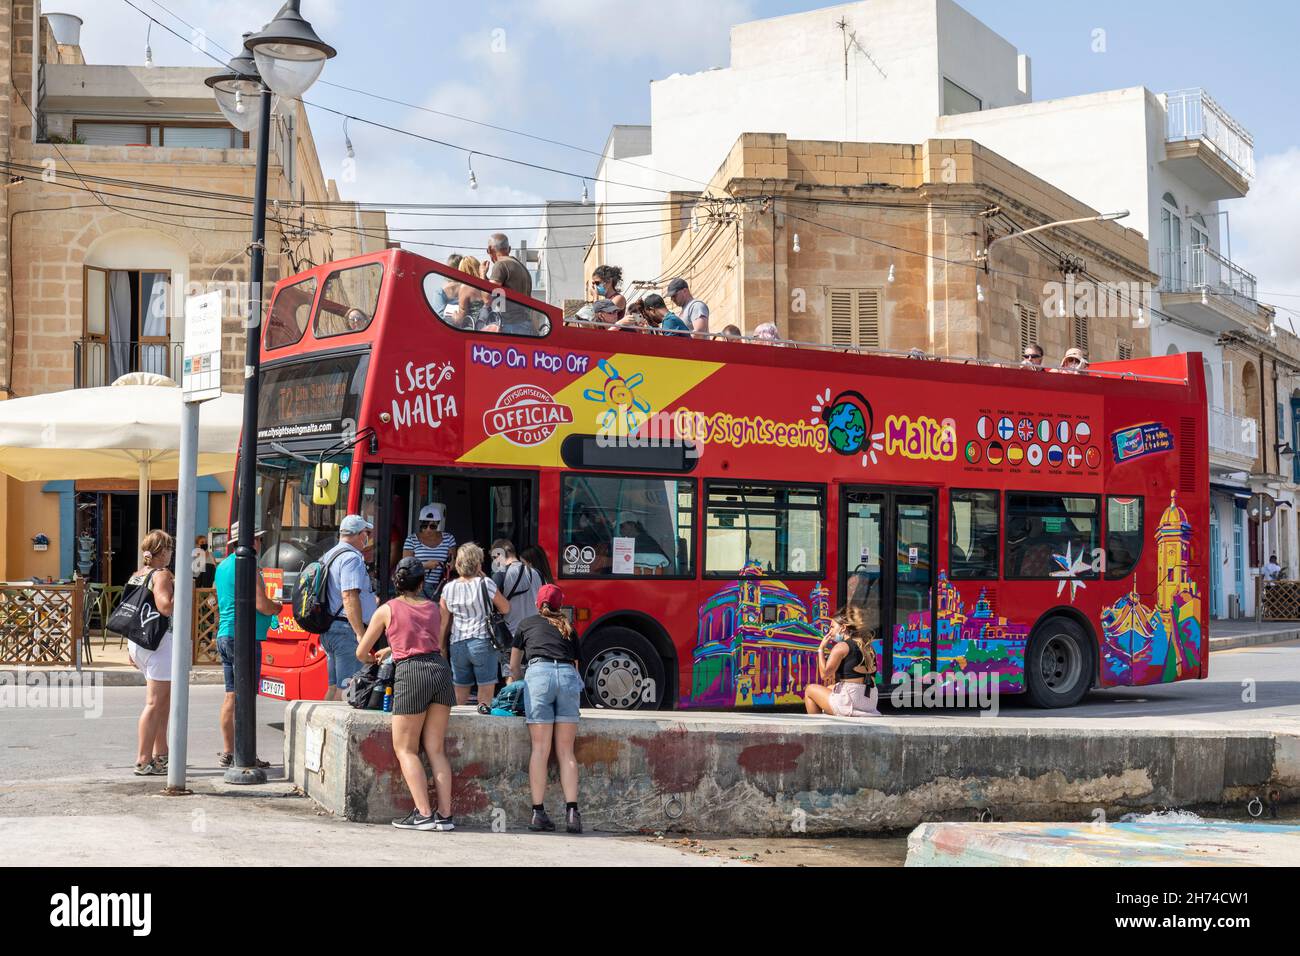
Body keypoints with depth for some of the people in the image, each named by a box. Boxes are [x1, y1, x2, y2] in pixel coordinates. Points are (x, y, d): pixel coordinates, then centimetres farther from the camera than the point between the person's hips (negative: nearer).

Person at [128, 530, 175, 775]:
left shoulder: (136, 576, 14)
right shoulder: (162, 575, -11)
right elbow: (166, 607, -24)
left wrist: (130, 647, 22)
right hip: (159, 641, -9)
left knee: (166, 698, 19)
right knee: (155, 702, -6)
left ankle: (160, 754, 23)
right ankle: (143, 761, -7)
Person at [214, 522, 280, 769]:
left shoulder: (223, 566, 16)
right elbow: (263, 605, -19)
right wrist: (278, 608, 3)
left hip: (224, 636, 9)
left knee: (231, 695, 12)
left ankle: (227, 752, 14)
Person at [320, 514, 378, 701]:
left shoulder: (329, 556, 18)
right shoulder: (352, 558, -13)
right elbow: (349, 596, -22)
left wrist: (371, 601, 38)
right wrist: (361, 634, -23)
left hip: (328, 628, 10)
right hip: (347, 630, -10)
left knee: (334, 686, 14)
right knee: (348, 688, -10)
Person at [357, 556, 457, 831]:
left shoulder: (387, 610, 6)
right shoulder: (433, 608, 17)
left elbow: (361, 654, 13)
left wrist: (373, 659, 37)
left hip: (411, 674, -4)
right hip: (440, 668, 4)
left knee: (405, 749, 5)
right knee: (436, 749, 9)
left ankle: (424, 814, -5)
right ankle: (445, 814, 4)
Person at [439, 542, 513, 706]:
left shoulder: (448, 588, 3)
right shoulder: (485, 584, -7)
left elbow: (443, 624, 7)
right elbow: (505, 609, 5)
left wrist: (442, 649, 17)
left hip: (457, 645, 4)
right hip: (483, 642, -4)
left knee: (460, 696, 11)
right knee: (486, 694, 1)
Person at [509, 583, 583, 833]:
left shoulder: (527, 624, 25)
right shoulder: (568, 629, 28)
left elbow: (514, 667, 30)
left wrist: (518, 688, 46)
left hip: (539, 672, -1)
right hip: (568, 676, 1)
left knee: (540, 749, -2)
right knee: (566, 751, 2)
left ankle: (538, 812, -5)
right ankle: (572, 812, -7)